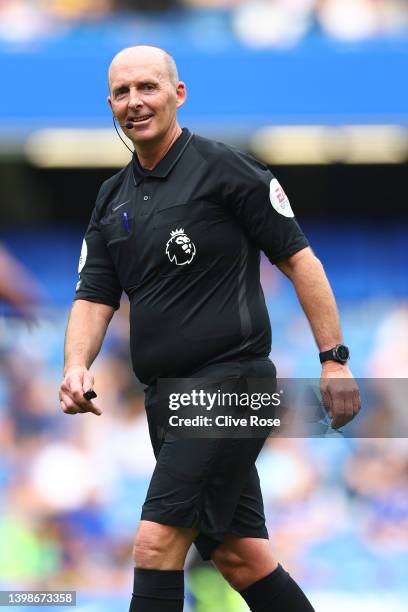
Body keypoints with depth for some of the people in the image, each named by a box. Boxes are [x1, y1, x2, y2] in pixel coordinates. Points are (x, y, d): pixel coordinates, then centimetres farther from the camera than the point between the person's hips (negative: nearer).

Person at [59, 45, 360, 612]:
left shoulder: (223, 169, -7)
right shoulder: (112, 199, 13)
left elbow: (299, 259, -5)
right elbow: (94, 295, 9)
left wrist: (334, 359, -9)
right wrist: (76, 367, -11)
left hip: (232, 379, -7)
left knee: (158, 540, -16)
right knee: (240, 558, 9)